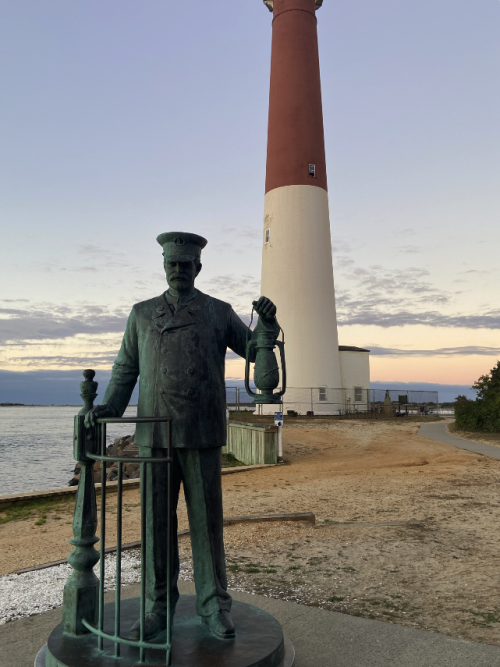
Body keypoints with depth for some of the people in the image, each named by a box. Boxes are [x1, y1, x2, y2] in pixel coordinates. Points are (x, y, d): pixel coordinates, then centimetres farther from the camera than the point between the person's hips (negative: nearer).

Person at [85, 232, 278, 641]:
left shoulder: (219, 312, 5)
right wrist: (108, 408, -7)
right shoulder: (143, 313, 10)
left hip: (202, 435, -1)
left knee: (207, 520, 3)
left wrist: (268, 320, -12)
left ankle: (213, 607, 17)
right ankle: (159, 607, 20)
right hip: (155, 434, 2)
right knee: (157, 521, 6)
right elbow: (126, 369, 10)